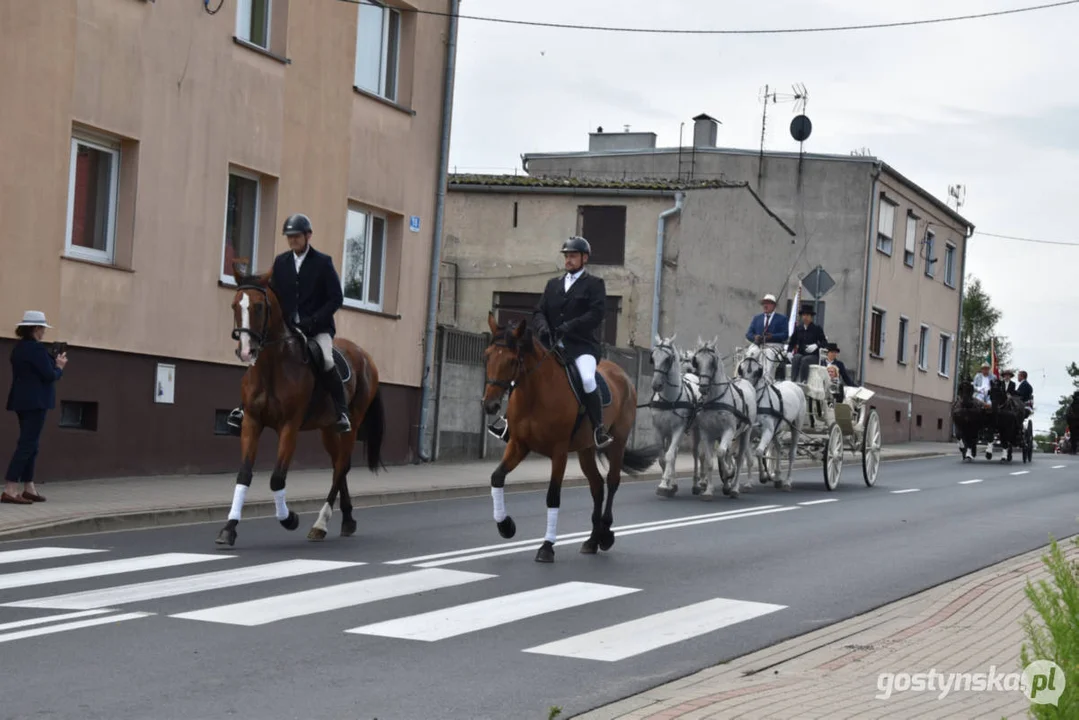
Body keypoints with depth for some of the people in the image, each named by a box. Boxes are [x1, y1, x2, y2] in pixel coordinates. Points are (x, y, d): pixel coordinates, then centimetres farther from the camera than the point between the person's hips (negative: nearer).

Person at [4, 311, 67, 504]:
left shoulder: (19, 347, 13)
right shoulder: (36, 348, -16)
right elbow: (49, 376, -17)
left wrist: (53, 363, 12)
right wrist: (59, 367, 2)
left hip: (23, 401, 10)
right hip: (35, 402, -10)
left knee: (29, 445, 15)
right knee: (27, 445, -10)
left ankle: (28, 489, 18)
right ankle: (9, 490, -15)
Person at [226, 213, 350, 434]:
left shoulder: (323, 262, -4)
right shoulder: (280, 262, 7)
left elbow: (336, 299, -8)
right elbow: (274, 295, 13)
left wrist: (312, 321, -17)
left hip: (318, 327, -4)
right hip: (287, 326, 4)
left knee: (327, 361, -26)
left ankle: (341, 413, -17)